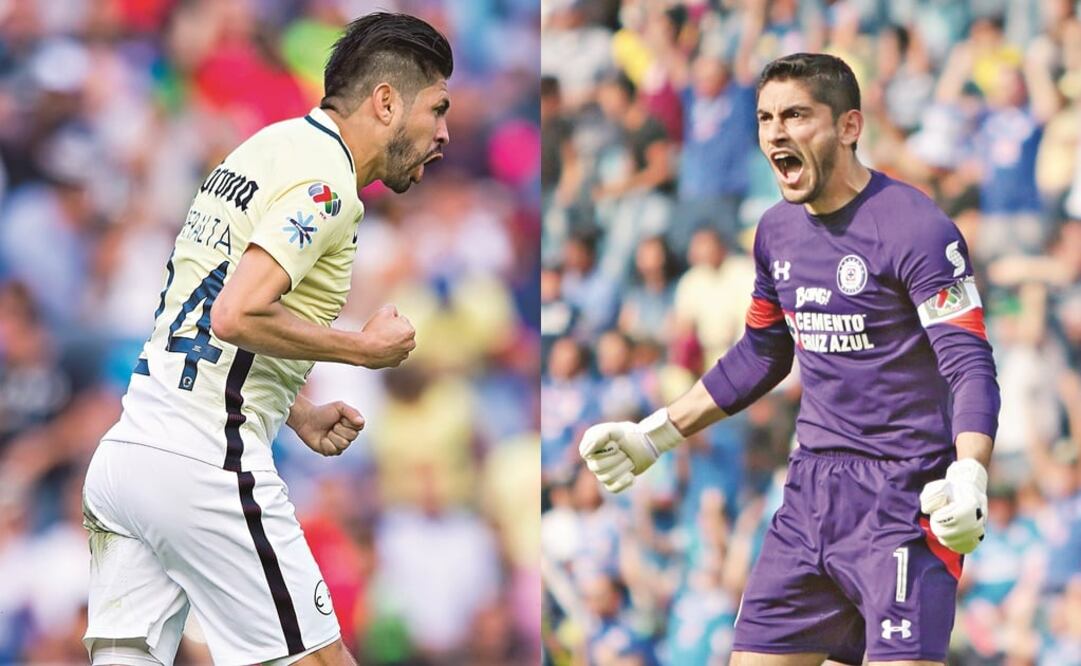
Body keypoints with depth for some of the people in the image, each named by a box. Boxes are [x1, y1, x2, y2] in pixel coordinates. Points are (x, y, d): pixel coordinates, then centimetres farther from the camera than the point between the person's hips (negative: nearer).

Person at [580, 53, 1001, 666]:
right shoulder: (778, 230, 9)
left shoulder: (916, 229, -14)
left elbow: (972, 367, -20)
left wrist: (969, 478, -37)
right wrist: (654, 436, 25)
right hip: (813, 488, 7)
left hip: (906, 496, -7)